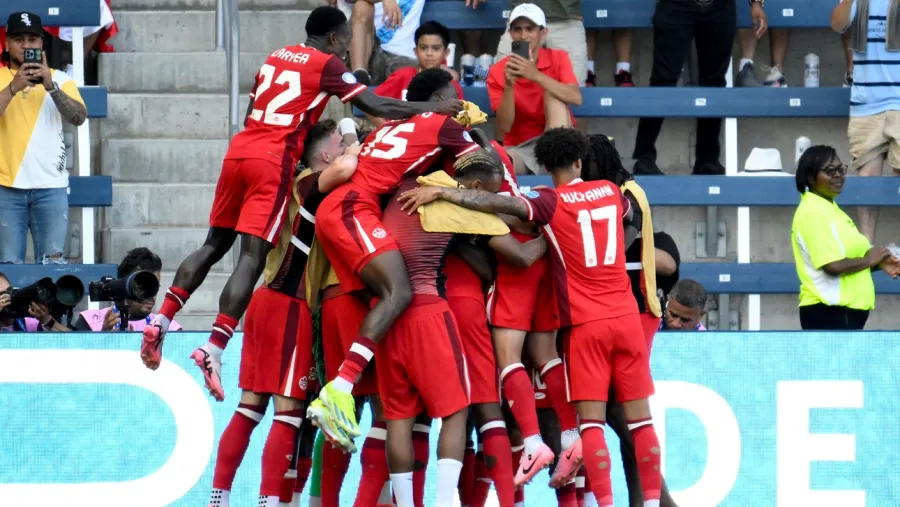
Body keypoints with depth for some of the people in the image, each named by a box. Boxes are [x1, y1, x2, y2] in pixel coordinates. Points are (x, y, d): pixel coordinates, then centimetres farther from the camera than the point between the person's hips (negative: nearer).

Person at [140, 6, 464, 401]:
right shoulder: (327, 64, 2)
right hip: (273, 160, -7)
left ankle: (160, 322, 8)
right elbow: (377, 107, -2)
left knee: (215, 245, 16)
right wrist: (433, 109, 7)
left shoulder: (276, 57, 21)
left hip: (240, 149, 7)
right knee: (253, 257, -10)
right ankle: (213, 348, -20)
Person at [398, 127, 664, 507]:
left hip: (586, 323, -4)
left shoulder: (552, 203, -5)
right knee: (639, 417, 6)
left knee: (591, 420, -4)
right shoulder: (610, 192, 9)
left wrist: (439, 192, -18)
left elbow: (497, 203, -18)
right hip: (626, 317, 4)